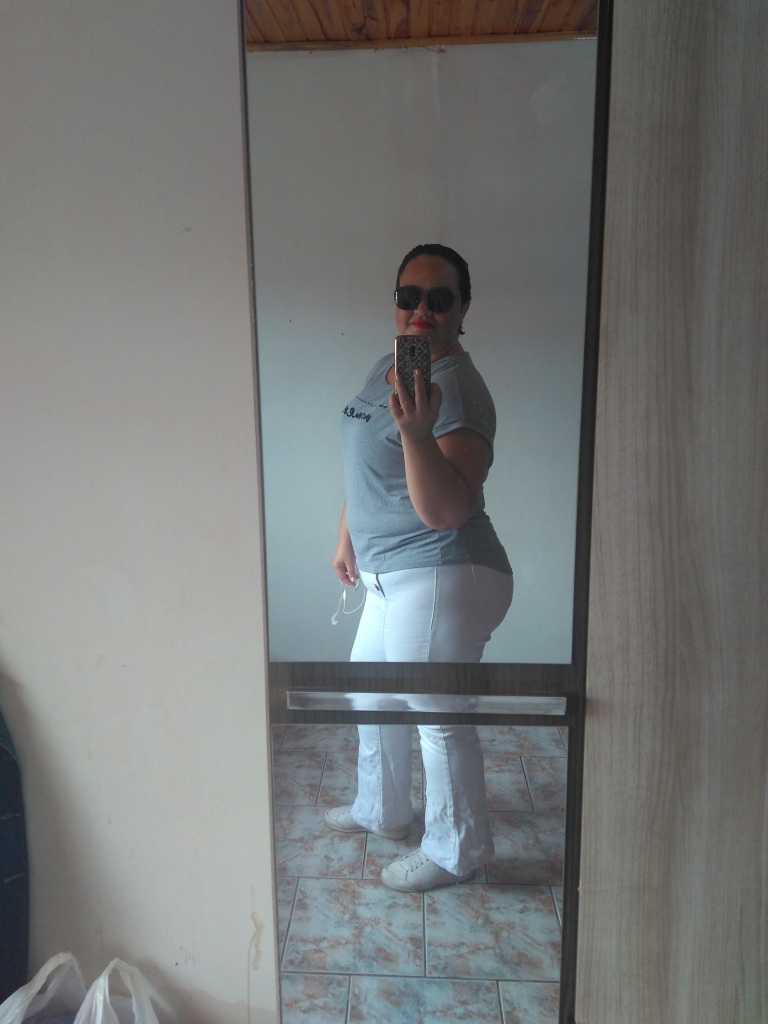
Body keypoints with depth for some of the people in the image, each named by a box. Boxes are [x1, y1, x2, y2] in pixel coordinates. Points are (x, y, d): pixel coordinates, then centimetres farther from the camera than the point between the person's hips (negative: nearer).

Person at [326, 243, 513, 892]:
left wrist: (415, 430, -43)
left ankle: (456, 851, 29)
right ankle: (381, 811, 47)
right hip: (390, 577, 10)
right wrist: (348, 541, 24)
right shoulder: (388, 369, 9)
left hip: (441, 581, -10)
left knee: (440, 718, 5)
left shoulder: (458, 389, -20)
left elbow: (447, 511, -30)